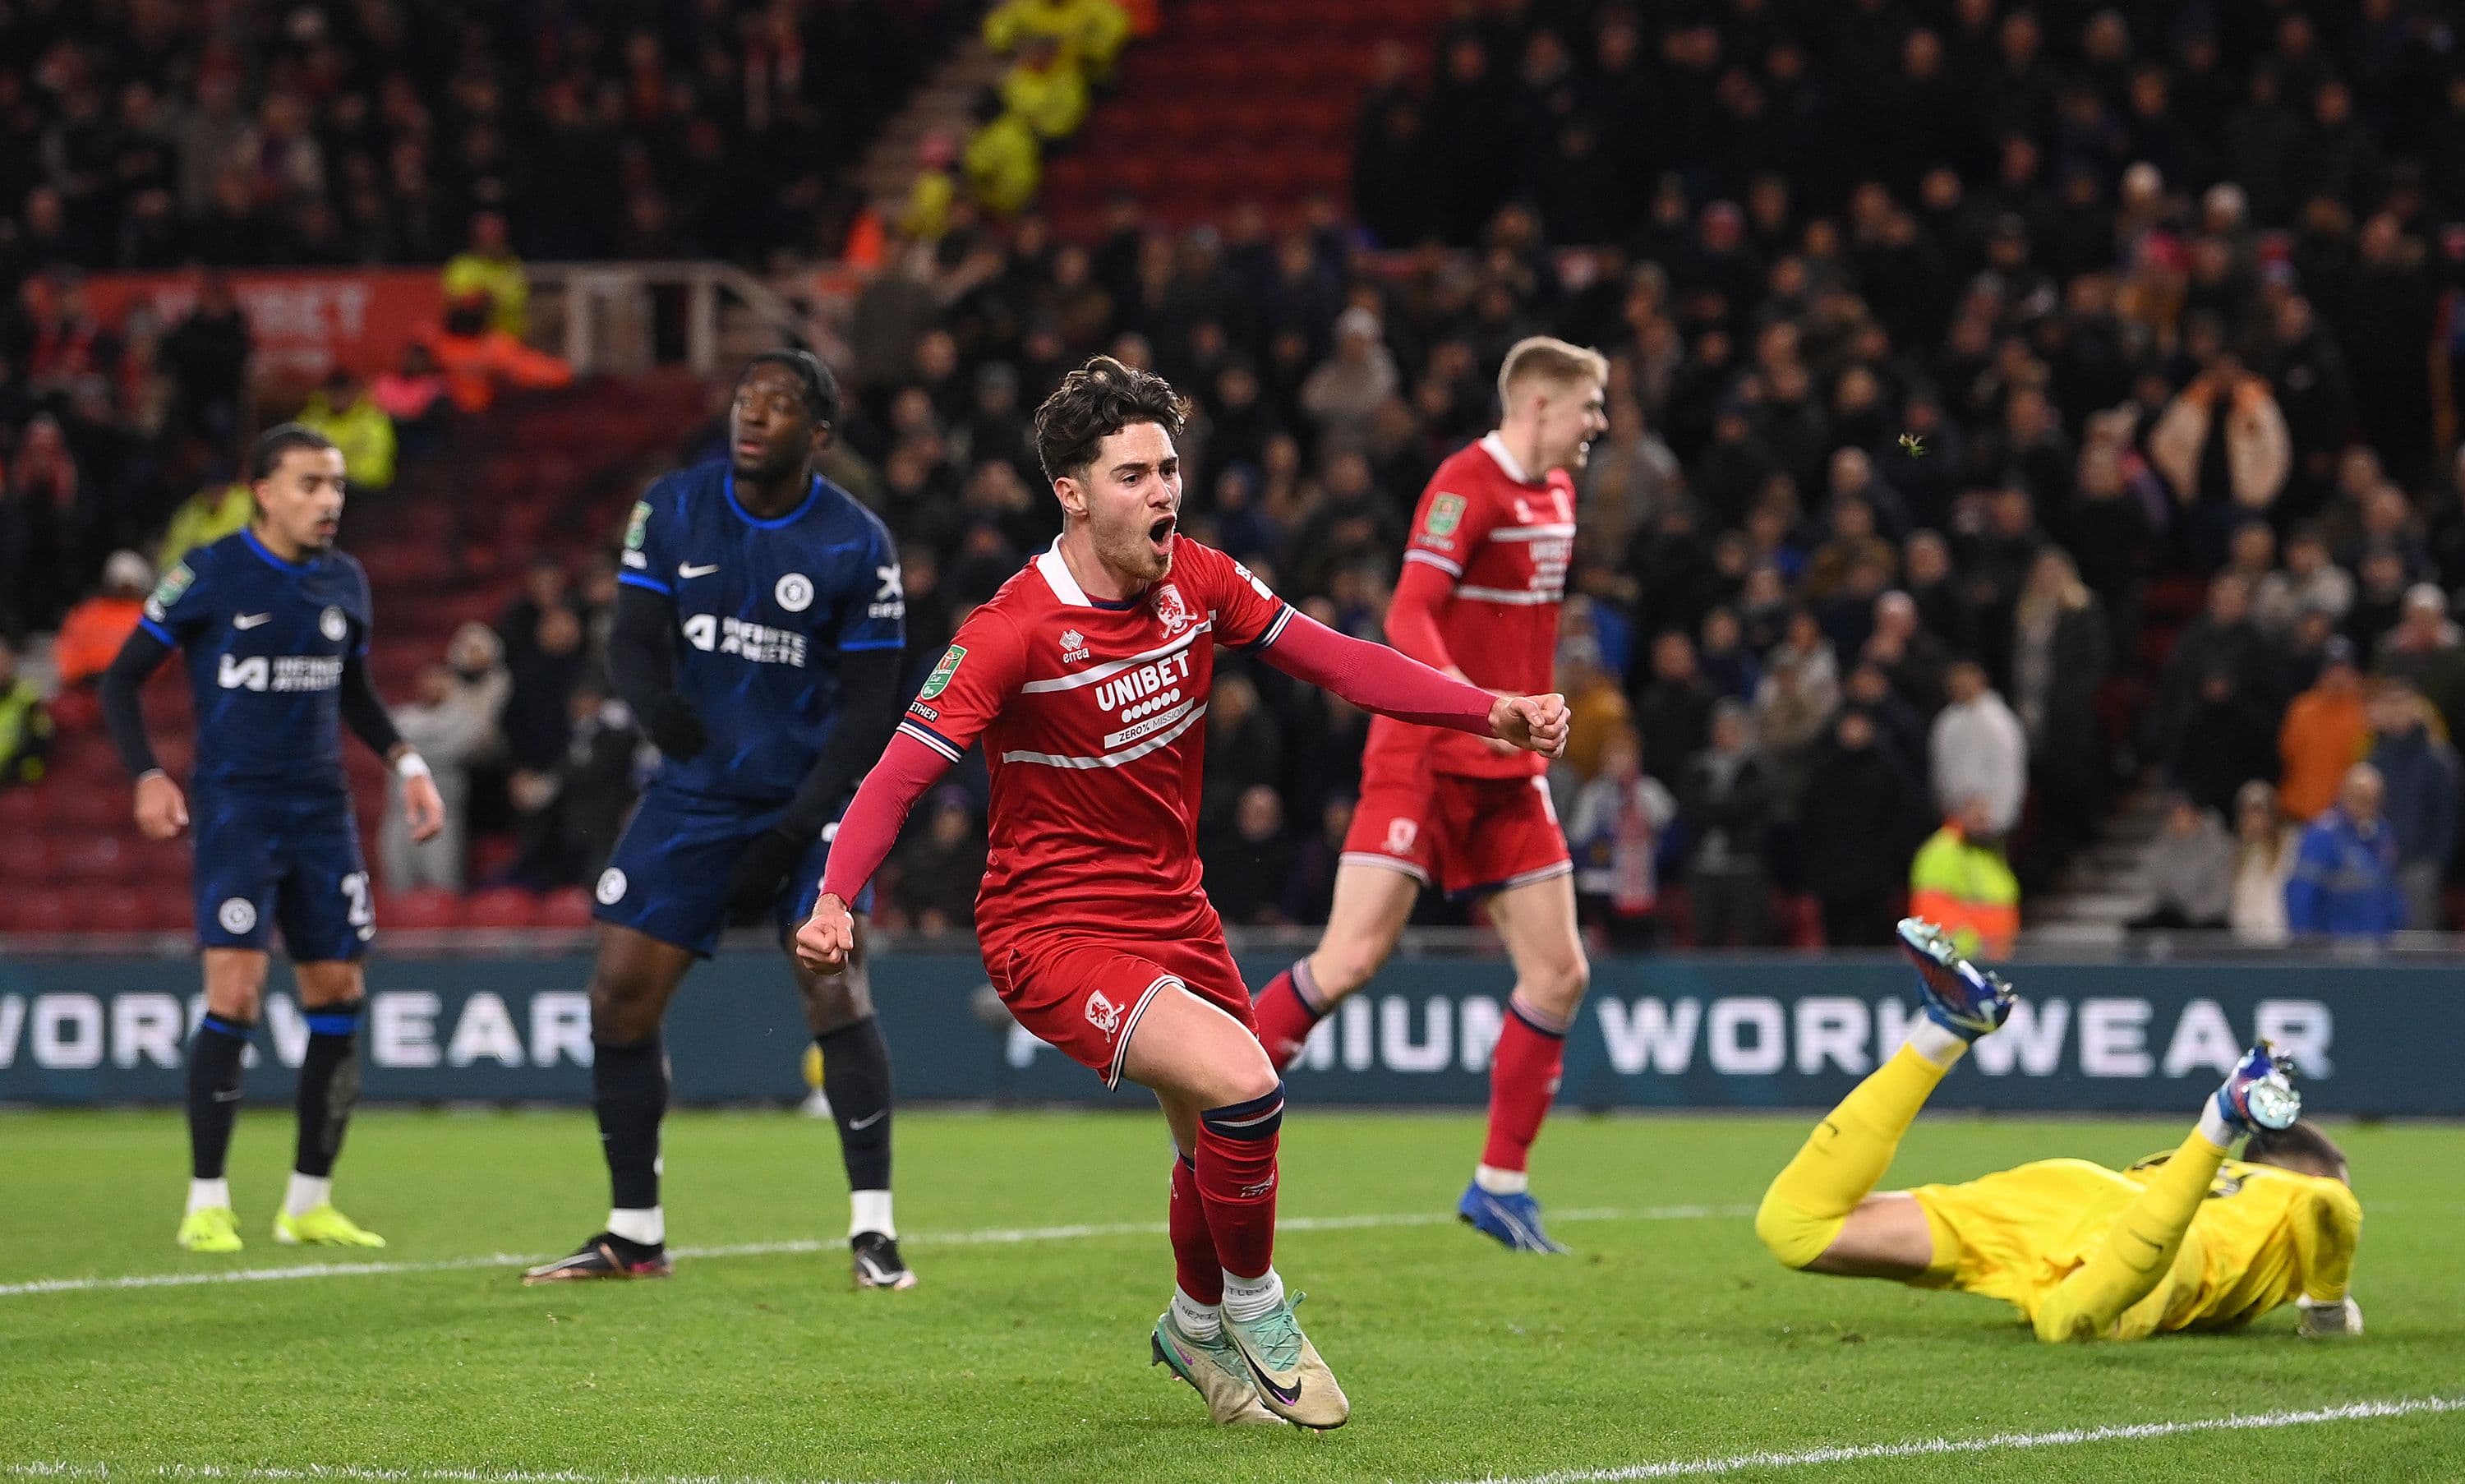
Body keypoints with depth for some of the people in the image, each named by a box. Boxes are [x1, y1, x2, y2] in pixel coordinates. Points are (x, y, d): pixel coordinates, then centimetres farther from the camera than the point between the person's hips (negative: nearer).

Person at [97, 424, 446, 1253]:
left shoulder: (344, 582, 9)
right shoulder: (209, 576, -7)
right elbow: (122, 678, -1)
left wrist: (404, 762, 10)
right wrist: (147, 775, -13)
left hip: (322, 810, 6)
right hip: (235, 804, -6)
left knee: (339, 995, 4)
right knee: (236, 992, -16)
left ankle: (308, 1204, 15)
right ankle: (206, 1204, -7)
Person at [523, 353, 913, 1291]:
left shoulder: (857, 545, -8)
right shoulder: (673, 510, 0)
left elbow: (868, 707, -7)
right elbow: (633, 636, -3)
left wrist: (793, 832, -16)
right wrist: (655, 704, -29)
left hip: (808, 800, -3)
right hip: (693, 797, 3)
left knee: (833, 981, -20)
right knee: (620, 995, -2)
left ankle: (873, 1232, -15)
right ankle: (635, 1236, 11)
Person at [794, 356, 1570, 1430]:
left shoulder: (1197, 582, -4)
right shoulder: (1014, 631, -22)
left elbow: (1331, 659, 6)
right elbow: (900, 775, -23)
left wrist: (1491, 712, -2)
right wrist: (836, 900, -39)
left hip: (1174, 913, 7)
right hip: (1055, 932, -7)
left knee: (1219, 1142, 18)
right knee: (1241, 1087, -25)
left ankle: (1197, 1329, 49)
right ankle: (1252, 1311, 1)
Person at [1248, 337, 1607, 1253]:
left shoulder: (1555, 493, 13)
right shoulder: (1468, 485, -13)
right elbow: (1409, 617, -22)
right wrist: (1470, 702, -36)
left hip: (1508, 772, 8)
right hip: (1424, 756, -8)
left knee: (1559, 973, 1)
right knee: (1352, 958, -14)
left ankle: (1500, 1183, 11)